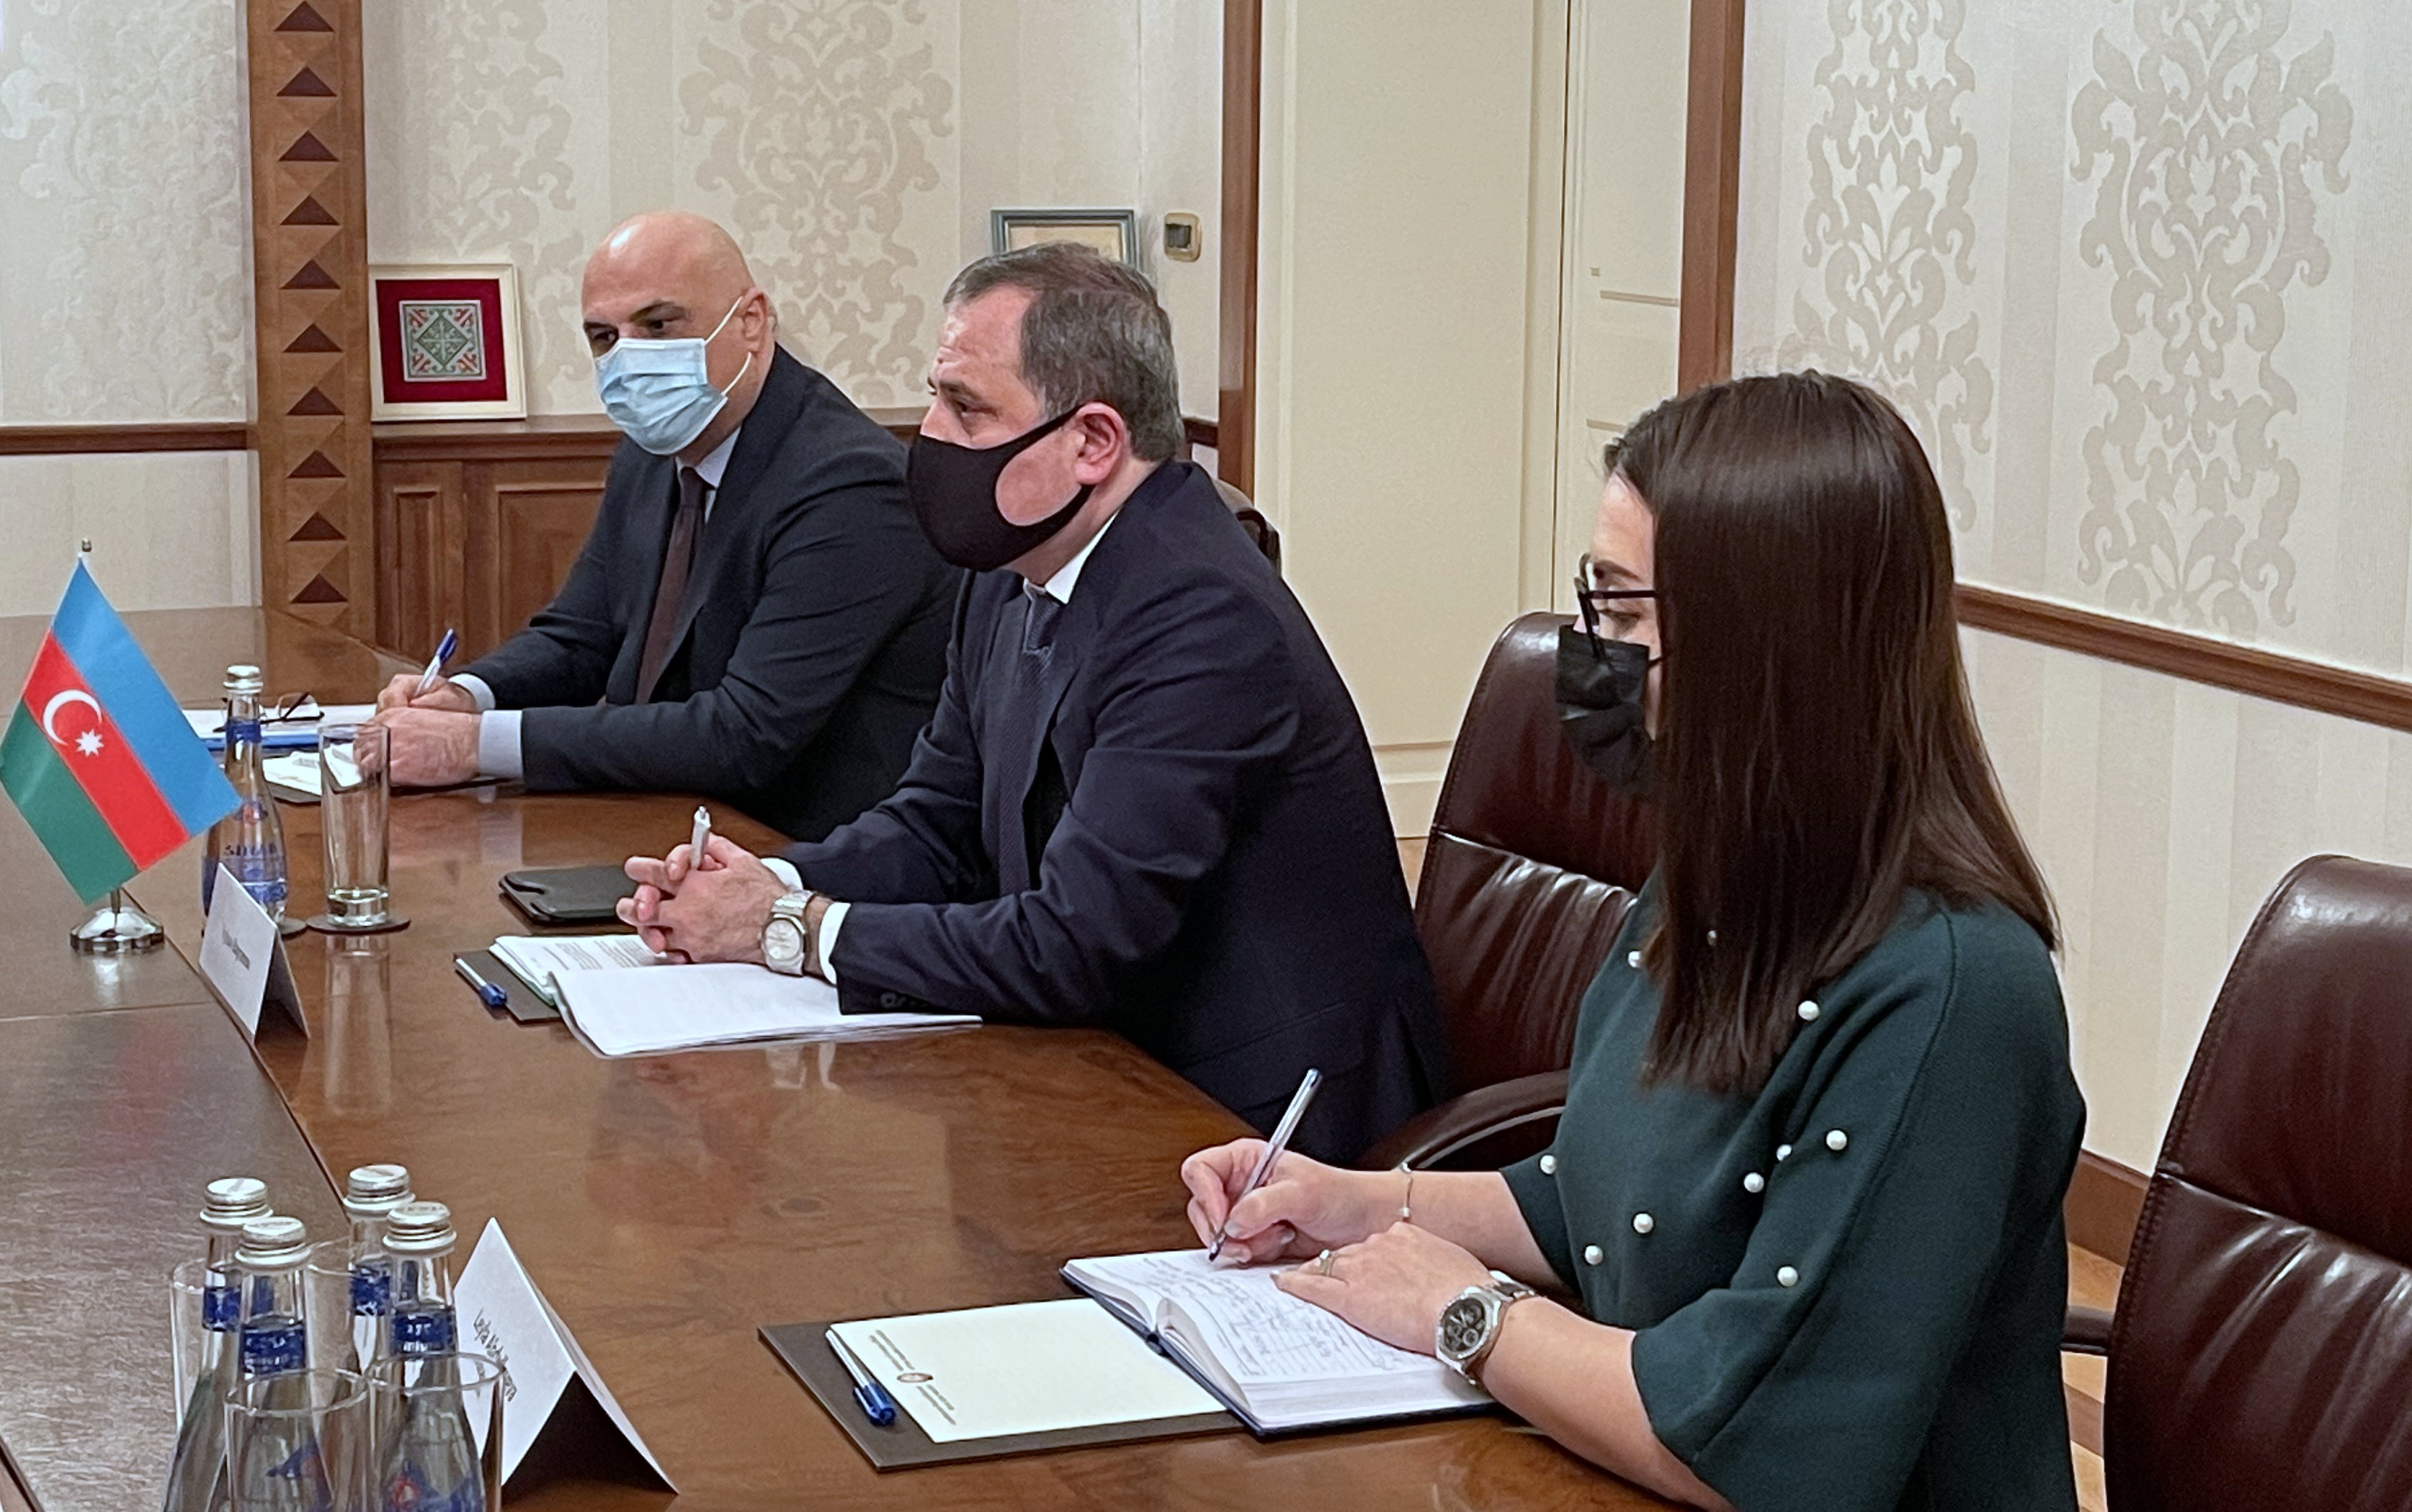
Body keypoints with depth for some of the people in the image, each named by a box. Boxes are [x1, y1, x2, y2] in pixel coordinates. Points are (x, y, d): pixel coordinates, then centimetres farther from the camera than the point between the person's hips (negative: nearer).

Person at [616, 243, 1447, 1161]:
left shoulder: (1202, 620, -24)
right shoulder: (1012, 577, 5)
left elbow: (1078, 945, -28)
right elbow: (940, 825, 16)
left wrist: (793, 928, -18)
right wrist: (773, 884, -5)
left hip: (1254, 1127, -8)